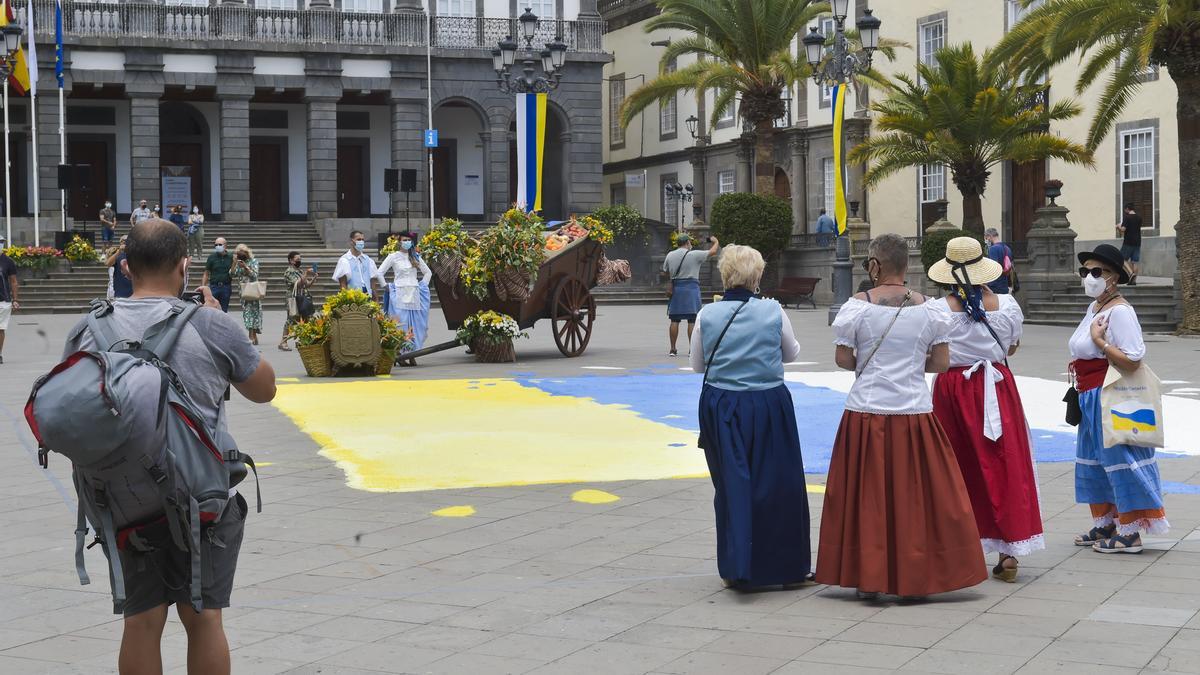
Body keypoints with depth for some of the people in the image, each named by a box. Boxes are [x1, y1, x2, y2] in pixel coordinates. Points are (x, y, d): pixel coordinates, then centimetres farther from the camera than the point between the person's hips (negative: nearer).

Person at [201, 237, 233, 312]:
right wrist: (203, 287, -2)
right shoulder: (212, 257, 3)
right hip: (214, 286, -1)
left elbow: (233, 273, 9)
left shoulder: (230, 257, 4)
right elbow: (206, 274, 4)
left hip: (226, 286, 1)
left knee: (224, 310, 7)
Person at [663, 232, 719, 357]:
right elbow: (713, 252, -1)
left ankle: (673, 349, 8)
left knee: (674, 320, 6)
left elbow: (666, 272, 14)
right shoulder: (694, 255, -8)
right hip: (691, 287, -4)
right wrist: (716, 241, 18)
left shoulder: (670, 255, 3)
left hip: (676, 288, 4)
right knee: (692, 320, 0)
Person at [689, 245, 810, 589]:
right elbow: (792, 354, 9)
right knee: (777, 484, 10)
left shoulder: (707, 315, -6)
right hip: (769, 406, -1)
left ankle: (738, 567, 7)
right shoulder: (773, 311, -8)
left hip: (720, 407, 1)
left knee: (732, 486, 10)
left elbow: (697, 365, 7)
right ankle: (784, 565, 19)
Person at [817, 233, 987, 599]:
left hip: (866, 414, -1)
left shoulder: (857, 306, -6)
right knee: (916, 495, 9)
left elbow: (842, 359, -4)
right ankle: (915, 578, 13)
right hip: (915, 414, 1)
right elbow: (941, 362, 0)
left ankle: (867, 579, 12)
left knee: (866, 495, 8)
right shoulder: (928, 308, -1)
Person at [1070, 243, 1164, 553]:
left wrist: (1099, 341, -23)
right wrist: (1078, 365, 11)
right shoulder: (1094, 307, 12)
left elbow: (1132, 361, -24)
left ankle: (1129, 533, 4)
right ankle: (1104, 525, 28)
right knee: (1093, 461, 16)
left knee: (1119, 462, -4)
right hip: (1090, 397, 10)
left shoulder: (1120, 311, -17)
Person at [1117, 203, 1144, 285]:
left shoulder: (1126, 217, -10)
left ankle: (1131, 273, -18)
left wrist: (1118, 227, 6)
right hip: (1137, 242, 6)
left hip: (1128, 242, -6)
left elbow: (1123, 229, -17)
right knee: (1135, 261, 5)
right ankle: (1134, 280, 3)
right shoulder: (1139, 218, 10)